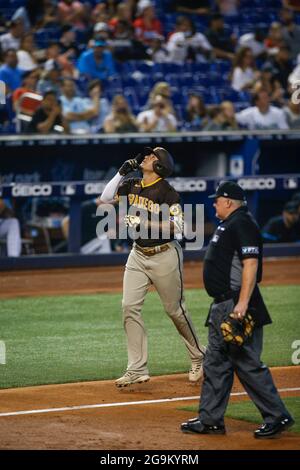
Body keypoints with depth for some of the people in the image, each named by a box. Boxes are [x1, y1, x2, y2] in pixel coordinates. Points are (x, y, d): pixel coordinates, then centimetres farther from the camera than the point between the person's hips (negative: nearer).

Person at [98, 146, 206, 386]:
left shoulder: (167, 192, -15)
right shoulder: (132, 185, 5)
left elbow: (178, 226, -20)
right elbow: (105, 198, 3)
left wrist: (146, 222, -28)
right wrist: (121, 172, -4)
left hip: (165, 256, -6)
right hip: (138, 255, 6)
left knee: (175, 309, 4)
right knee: (130, 307, -5)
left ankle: (199, 358, 25)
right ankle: (138, 370, -4)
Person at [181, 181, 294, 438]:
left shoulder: (243, 224, -14)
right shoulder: (228, 225, 18)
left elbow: (251, 264, -23)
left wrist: (243, 304, -29)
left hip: (237, 305, -11)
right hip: (222, 306, 11)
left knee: (247, 363, -9)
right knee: (215, 363, 13)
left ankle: (277, 417, -4)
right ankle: (210, 420, 18)